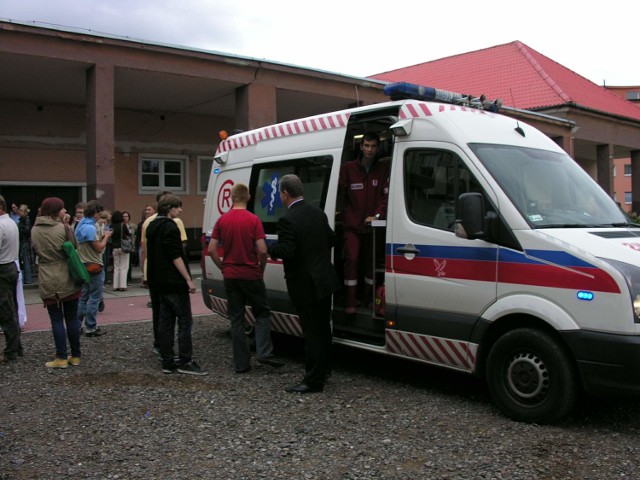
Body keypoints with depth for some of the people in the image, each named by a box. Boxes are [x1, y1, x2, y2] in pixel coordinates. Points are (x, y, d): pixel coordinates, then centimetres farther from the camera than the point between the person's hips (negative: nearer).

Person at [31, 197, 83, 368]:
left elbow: (36, 251, 14)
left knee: (56, 319, 4)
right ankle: (75, 356, 14)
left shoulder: (35, 230, 2)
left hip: (48, 281, 1)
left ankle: (62, 358, 4)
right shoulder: (64, 228, -8)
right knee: (72, 318, 8)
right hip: (68, 278, -1)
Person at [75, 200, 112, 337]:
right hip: (95, 267, -9)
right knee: (94, 299, -1)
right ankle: (90, 328, 4)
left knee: (83, 297, 15)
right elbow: (99, 248, -19)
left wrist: (102, 237, 8)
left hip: (84, 266, 9)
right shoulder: (90, 227, -20)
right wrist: (106, 237, -4)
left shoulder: (80, 225, 10)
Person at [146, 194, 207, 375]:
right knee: (185, 321, -5)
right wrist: (188, 279, -18)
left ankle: (167, 362, 12)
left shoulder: (152, 226, 17)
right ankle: (185, 362, -4)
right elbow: (176, 256, -19)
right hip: (174, 283, -10)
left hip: (159, 283, 10)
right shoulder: (169, 226, -13)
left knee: (165, 322, 9)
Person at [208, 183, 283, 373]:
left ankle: (241, 363, 10)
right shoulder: (253, 220, -9)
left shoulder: (222, 220, 1)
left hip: (230, 276, 3)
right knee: (262, 313, 11)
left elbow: (212, 250, -1)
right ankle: (264, 353, -2)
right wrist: (261, 269, 2)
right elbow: (262, 250, -14)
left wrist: (223, 267, 11)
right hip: (251, 275, -3)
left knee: (236, 319, 8)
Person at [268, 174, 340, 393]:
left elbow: (286, 251, -24)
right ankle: (323, 369, 34)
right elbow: (331, 240, 12)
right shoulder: (318, 212, 6)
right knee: (323, 328, 19)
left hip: (305, 285, -8)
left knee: (312, 332, -2)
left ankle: (313, 380, 6)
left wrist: (269, 248, -6)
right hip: (325, 280, 8)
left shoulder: (287, 220, -18)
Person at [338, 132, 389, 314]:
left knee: (372, 261, 10)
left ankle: (369, 299, 24)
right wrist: (346, 214, -10)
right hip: (352, 225, -2)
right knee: (351, 259, -12)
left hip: (373, 225, 2)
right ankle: (350, 302, -9)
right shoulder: (348, 169, -2)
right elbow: (339, 193, 0)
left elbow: (386, 195, -2)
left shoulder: (383, 169, 2)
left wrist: (377, 215, -14)